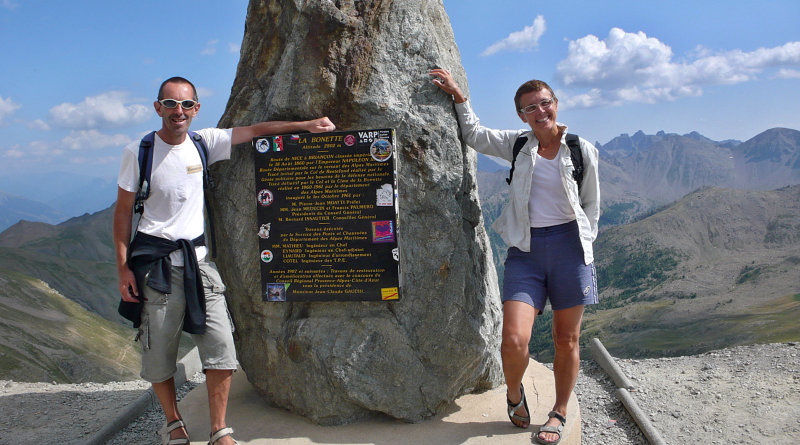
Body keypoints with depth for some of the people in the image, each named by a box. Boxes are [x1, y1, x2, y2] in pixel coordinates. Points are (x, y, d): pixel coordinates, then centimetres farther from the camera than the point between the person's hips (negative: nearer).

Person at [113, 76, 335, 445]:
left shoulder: (204, 143, 5)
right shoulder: (138, 152, -3)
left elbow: (256, 130, 11)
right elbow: (123, 212, 0)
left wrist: (307, 125, 9)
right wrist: (123, 267, -5)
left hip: (197, 258, 3)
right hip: (156, 263, -2)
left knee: (220, 346, -3)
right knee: (158, 350, 3)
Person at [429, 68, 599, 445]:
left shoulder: (582, 149, 4)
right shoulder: (518, 144, 9)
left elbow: (591, 205, 12)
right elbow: (474, 134, 19)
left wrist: (583, 244, 3)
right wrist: (458, 94, 10)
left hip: (569, 243, 0)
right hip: (526, 248, 0)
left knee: (566, 340, 8)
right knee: (514, 340, -12)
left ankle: (559, 413, 30)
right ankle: (515, 394, 21)